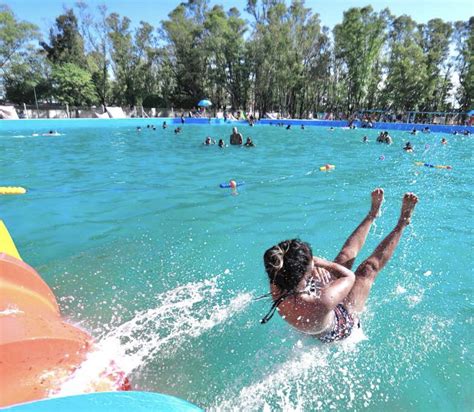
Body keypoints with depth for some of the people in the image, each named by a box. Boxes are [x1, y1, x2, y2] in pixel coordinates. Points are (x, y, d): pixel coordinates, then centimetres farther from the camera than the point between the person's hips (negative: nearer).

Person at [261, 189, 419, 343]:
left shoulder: (276, 290, -33)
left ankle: (373, 214, 27)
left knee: (345, 256, 6)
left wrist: (316, 262, -28)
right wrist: (325, 263, -20)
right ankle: (403, 222, 22)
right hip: (344, 323, -4)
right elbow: (350, 276, -31)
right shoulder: (321, 302, -50)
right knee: (370, 267, 0)